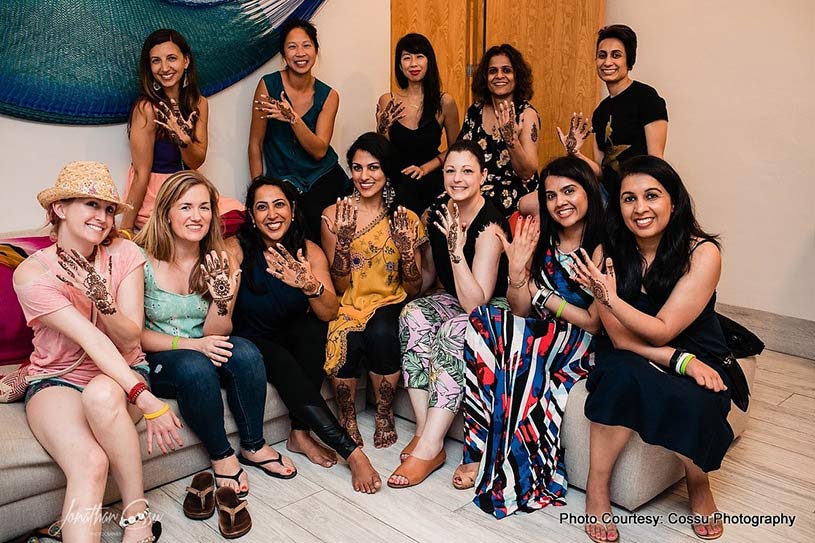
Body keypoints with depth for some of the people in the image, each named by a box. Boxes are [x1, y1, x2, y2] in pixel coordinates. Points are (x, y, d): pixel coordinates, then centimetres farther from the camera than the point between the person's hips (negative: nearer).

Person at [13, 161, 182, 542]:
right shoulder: (31, 273, -13)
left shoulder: (124, 254, -6)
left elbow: (130, 339, -9)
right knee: (89, 464, -32)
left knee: (102, 394, -36)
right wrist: (146, 400, -33)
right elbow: (91, 339, -24)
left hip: (121, 372, 1)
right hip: (55, 379, -1)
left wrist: (103, 299, -30)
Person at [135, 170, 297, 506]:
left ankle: (253, 446, -6)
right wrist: (192, 344, -24)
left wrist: (222, 301, -25)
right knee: (195, 367, -35)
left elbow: (215, 335, -4)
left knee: (245, 353, -27)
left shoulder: (218, 263, -3)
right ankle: (221, 456, -12)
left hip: (202, 351, 4)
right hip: (154, 361, -4)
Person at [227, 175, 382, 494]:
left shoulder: (310, 252, -7)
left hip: (292, 341, 3)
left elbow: (330, 312, -19)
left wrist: (310, 286, -40)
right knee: (283, 363, -32)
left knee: (312, 326, -28)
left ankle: (301, 434, -20)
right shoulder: (237, 249, -14)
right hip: (250, 344, -3)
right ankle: (351, 451, -27)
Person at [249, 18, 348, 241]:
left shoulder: (328, 96, 1)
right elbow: (256, 144, 0)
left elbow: (319, 151, -8)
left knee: (314, 213, -20)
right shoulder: (268, 85, -5)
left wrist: (293, 119, -23)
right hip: (282, 180, -2)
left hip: (323, 177, 3)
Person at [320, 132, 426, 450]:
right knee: (346, 341, -32)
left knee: (380, 333, -33)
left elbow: (414, 289, 2)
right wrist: (343, 240, -20)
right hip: (347, 304, 0)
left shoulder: (406, 219, 1)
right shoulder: (334, 215, -1)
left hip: (388, 305, 1)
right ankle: (347, 418, -4)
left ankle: (384, 414, -6)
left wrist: (406, 247, -16)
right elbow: (338, 286, -3)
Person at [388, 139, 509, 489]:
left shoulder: (490, 225, -23)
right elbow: (428, 277, 10)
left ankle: (430, 446, -26)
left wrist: (457, 247, -36)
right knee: (413, 314, -24)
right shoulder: (436, 213, -3)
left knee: (454, 331, -35)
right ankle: (423, 430, -22)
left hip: (496, 307, -6)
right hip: (454, 300, 6)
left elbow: (475, 303, -30)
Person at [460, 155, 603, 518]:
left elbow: (595, 323, -11)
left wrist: (542, 296, -11)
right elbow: (521, 311, 1)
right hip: (537, 338, 5)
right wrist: (517, 269, -16)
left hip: (582, 348, -5)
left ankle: (489, 459, -16)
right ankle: (483, 450, -20)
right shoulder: (540, 240, 4)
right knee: (481, 322, -24)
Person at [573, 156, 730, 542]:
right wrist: (682, 361, -23)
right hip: (632, 362, 1)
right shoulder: (608, 253, -8)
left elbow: (661, 331, -19)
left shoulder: (702, 253, -15)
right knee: (622, 373, -33)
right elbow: (620, 338, -10)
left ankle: (699, 486, 1)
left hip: (698, 362, -1)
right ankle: (596, 490, -16)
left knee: (692, 404, -33)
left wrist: (610, 298, -34)